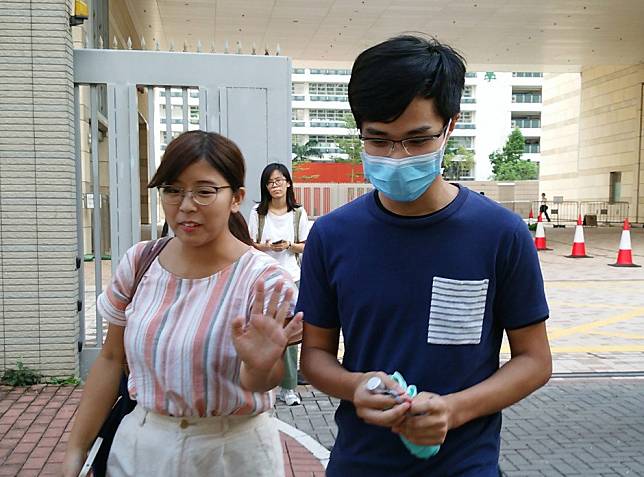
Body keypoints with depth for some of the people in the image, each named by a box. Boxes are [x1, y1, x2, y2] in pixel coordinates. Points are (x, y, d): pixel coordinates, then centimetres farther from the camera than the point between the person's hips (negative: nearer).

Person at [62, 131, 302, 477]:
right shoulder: (139, 263, -5)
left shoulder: (262, 279, -18)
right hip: (139, 447, 3)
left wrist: (260, 366, -37)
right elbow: (111, 359, 3)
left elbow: (257, 384, -14)